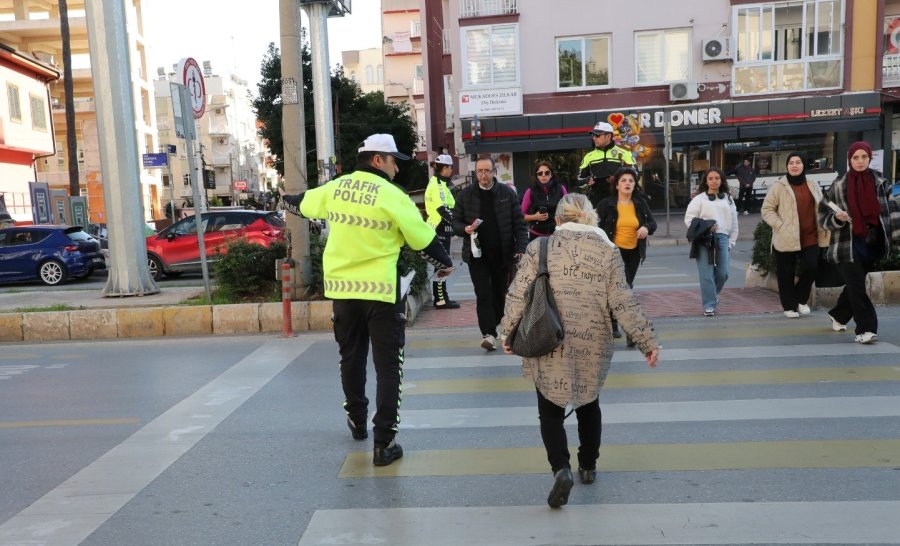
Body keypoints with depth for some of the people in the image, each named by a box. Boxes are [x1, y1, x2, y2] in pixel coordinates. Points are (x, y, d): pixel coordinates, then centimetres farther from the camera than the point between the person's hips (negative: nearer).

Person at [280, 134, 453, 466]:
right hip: (381, 290, -5)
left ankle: (357, 422, 38)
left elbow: (304, 204, 24)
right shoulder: (391, 195, -12)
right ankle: (384, 444, 2)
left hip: (342, 288, 5)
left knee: (351, 357, 21)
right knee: (387, 365, 2)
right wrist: (444, 263, 12)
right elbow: (423, 239, -8)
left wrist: (286, 199, 48)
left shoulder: (335, 188, 4)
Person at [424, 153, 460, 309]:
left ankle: (441, 297, 19)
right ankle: (440, 299, -3)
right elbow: (443, 209, -23)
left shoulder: (438, 183, 17)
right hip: (440, 228, -10)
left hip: (440, 228, 10)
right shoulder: (437, 185, -15)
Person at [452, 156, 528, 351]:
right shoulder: (465, 195, 2)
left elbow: (519, 224, 0)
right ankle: (488, 333, -7)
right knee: (483, 295, -7)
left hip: (502, 254, 1)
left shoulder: (507, 193, 1)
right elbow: (456, 222, 6)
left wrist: (521, 248, -11)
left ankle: (493, 326, 29)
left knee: (500, 293, 11)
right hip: (477, 254, -1)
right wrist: (465, 229, -16)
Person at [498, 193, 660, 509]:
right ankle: (588, 467, 35)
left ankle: (561, 469, -9)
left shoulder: (539, 248, -2)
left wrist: (508, 332, 8)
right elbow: (623, 304, -4)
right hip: (592, 348, 2)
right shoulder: (608, 251, 0)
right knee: (589, 405, 24)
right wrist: (648, 342, 3)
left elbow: (517, 295, -4)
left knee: (550, 412, 11)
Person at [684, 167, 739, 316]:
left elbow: (734, 221, 17)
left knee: (722, 273, 1)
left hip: (722, 238, 3)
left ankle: (713, 295, 30)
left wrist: (731, 241, 11)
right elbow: (689, 218, -1)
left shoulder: (728, 199, 16)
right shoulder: (699, 199, 4)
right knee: (707, 274, -5)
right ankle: (709, 305, 4)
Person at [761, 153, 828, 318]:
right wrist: (780, 226, -15)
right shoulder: (778, 186, -3)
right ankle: (789, 306, 18)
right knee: (786, 274, 3)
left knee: (811, 269, -4)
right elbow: (767, 210, -4)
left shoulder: (813, 186, 11)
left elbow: (820, 209, 19)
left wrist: (822, 231, 7)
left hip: (810, 238, 3)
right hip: (786, 239, -3)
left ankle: (801, 299, 20)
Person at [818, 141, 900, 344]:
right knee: (857, 286, -8)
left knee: (854, 285, 15)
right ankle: (866, 328, -4)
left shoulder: (880, 182, 4)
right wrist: (837, 218, -18)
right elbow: (823, 213, 3)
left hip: (872, 243, 3)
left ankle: (838, 315, 36)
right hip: (848, 245, -3)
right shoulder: (839, 185, -2)